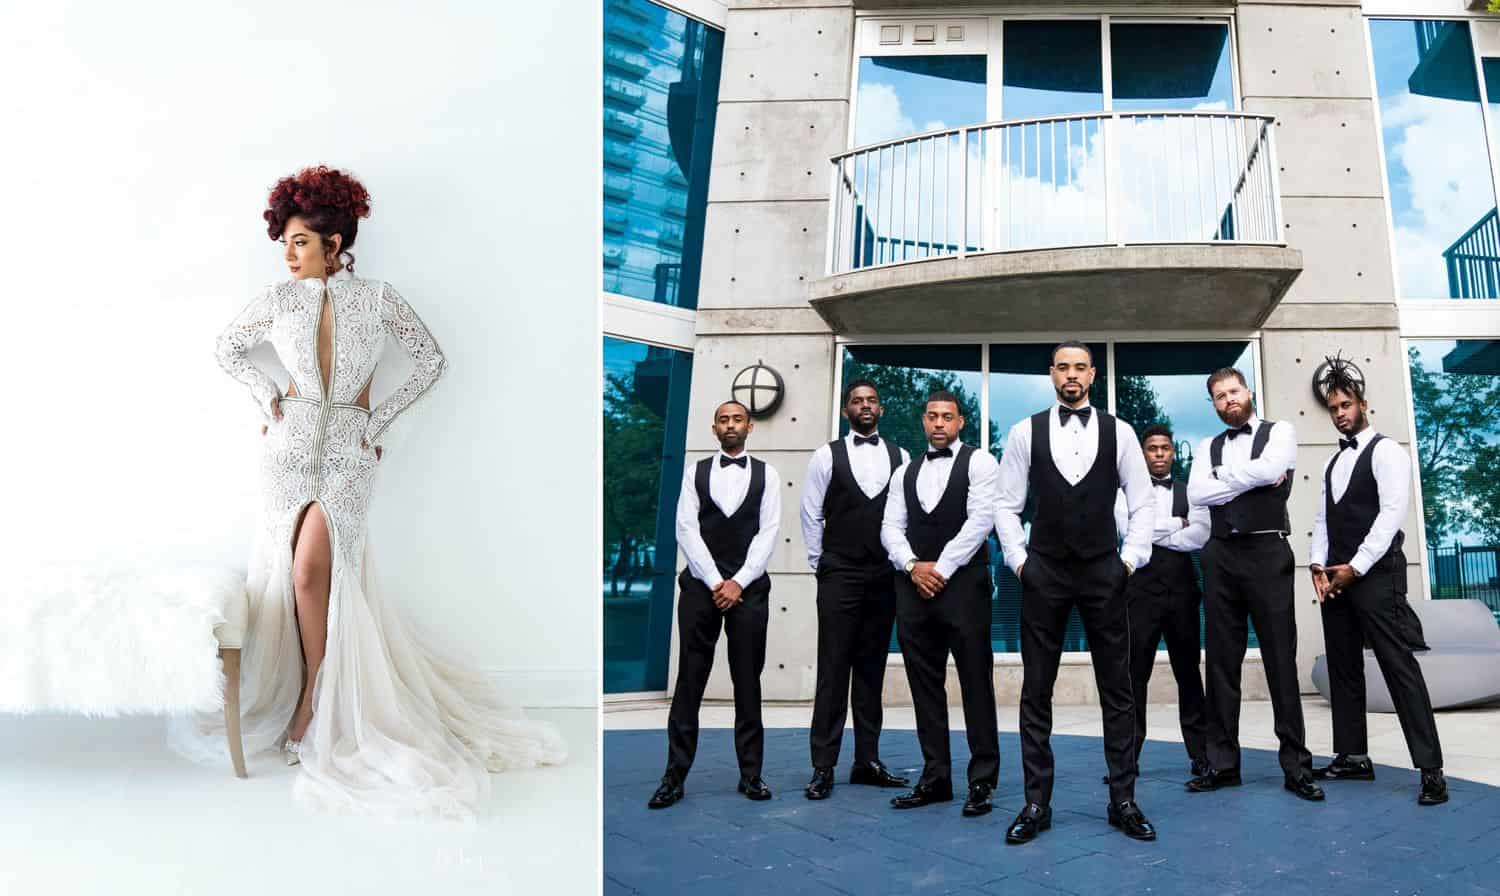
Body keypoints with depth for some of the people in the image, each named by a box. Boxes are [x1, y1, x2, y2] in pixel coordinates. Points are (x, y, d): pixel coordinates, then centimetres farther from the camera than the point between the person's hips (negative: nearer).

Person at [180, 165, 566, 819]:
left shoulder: (377, 298, -2)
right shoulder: (278, 299, 4)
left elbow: (432, 360, 5)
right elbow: (228, 349, 20)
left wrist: (378, 420, 2)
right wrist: (268, 396, 6)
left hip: (348, 453, -2)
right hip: (291, 447, 2)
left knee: (310, 568, -16)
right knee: (298, 571, 2)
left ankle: (313, 698, 0)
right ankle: (318, 700, 18)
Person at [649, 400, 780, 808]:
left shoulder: (766, 474, 7)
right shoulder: (696, 472, 7)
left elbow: (768, 532, -1)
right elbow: (687, 529, -1)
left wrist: (738, 582, -11)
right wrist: (715, 583, -10)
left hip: (748, 588, 0)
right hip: (701, 584, 0)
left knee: (748, 683, 5)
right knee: (689, 682, 1)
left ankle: (750, 774, 15)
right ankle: (675, 776, 7)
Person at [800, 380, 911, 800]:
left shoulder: (900, 457, 6)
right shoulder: (827, 456, 1)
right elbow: (812, 515, 2)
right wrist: (820, 565, 1)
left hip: (884, 578, 3)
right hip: (839, 577, -2)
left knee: (872, 670, 10)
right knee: (834, 670, -1)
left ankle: (867, 760, 18)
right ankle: (823, 767, 4)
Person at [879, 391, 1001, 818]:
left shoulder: (978, 462, 3)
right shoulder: (905, 471, 18)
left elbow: (980, 519, -8)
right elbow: (891, 527, 10)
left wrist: (941, 568, -11)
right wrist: (913, 565, -7)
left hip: (963, 582, -5)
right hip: (914, 585, 5)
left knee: (976, 683, -1)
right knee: (925, 686, 8)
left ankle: (982, 781, 8)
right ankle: (935, 778, 16)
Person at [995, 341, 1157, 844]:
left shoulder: (1119, 433, 5)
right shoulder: (1025, 433, 4)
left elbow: (1141, 504, 7)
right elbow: (1007, 505, 5)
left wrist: (1131, 558, -3)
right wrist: (1017, 560, -3)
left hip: (1103, 571, 1)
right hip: (1043, 572, 0)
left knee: (1117, 689, 5)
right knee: (1036, 690, 3)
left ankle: (1122, 801, 16)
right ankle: (1036, 804, 13)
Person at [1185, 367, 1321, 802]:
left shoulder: (1280, 431, 7)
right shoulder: (1208, 447, 15)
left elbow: (1270, 469, -14)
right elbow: (1196, 494, -1)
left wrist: (1224, 477, -1)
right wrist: (1250, 479, -6)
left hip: (1268, 553, -3)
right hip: (1220, 556, 3)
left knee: (1281, 660, -2)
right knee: (1221, 663, 5)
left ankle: (1296, 765, 7)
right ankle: (1223, 763, 12)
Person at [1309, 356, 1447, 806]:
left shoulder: (1386, 451, -4)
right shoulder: (1333, 462, 18)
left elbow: (1391, 513, -14)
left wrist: (1355, 568, -15)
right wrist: (1319, 566, 1)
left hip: (1375, 575, -8)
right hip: (1336, 577, 8)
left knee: (1399, 667, -9)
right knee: (1343, 668, 9)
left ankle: (1431, 769, -5)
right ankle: (1353, 757, 17)